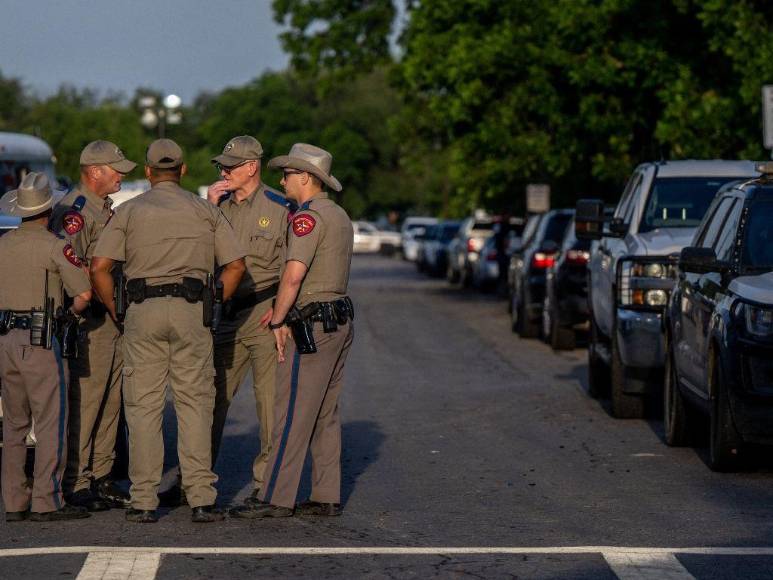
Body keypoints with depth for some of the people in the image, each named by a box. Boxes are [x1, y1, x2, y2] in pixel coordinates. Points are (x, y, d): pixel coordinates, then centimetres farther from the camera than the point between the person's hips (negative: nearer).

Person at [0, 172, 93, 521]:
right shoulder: (54, 246, -8)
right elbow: (84, 293, -10)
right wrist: (72, 312, 8)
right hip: (39, 340, -6)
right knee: (51, 423, -4)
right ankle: (47, 502, -8)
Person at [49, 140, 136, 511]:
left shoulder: (105, 209, 19)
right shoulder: (73, 211, -12)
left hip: (114, 318, 9)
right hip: (90, 323, -9)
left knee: (109, 402, 11)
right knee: (85, 403, -7)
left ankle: (101, 477, 18)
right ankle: (76, 483, -4)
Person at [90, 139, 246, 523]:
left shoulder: (130, 211, 7)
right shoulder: (204, 210, 10)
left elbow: (99, 267, -3)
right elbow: (235, 264, 4)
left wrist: (116, 312, 8)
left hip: (142, 310, 0)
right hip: (190, 308, 0)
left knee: (143, 406, 3)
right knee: (195, 403, 3)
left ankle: (144, 502, 2)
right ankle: (201, 499, -3)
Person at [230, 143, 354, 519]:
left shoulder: (308, 217, -13)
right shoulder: (340, 216, 17)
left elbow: (293, 276, -22)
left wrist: (277, 322, -13)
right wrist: (284, 311, 13)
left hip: (313, 324, -10)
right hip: (340, 321, 10)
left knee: (292, 415, -8)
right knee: (325, 416, 11)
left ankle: (276, 499, -8)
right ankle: (327, 498, 11)